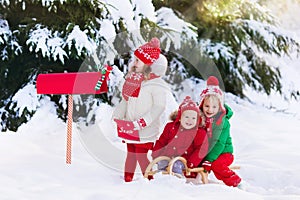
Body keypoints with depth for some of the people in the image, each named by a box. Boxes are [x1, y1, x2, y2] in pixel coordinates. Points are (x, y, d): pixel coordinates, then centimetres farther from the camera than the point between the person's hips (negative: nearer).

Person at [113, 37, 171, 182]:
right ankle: (127, 180, 26)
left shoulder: (155, 83, -16)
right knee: (131, 154, 15)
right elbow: (125, 100, 16)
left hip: (145, 130, -7)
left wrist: (142, 122, -23)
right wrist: (117, 116, 6)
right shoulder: (132, 79, 9)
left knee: (141, 155, -6)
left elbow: (159, 107, -19)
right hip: (130, 127, 7)